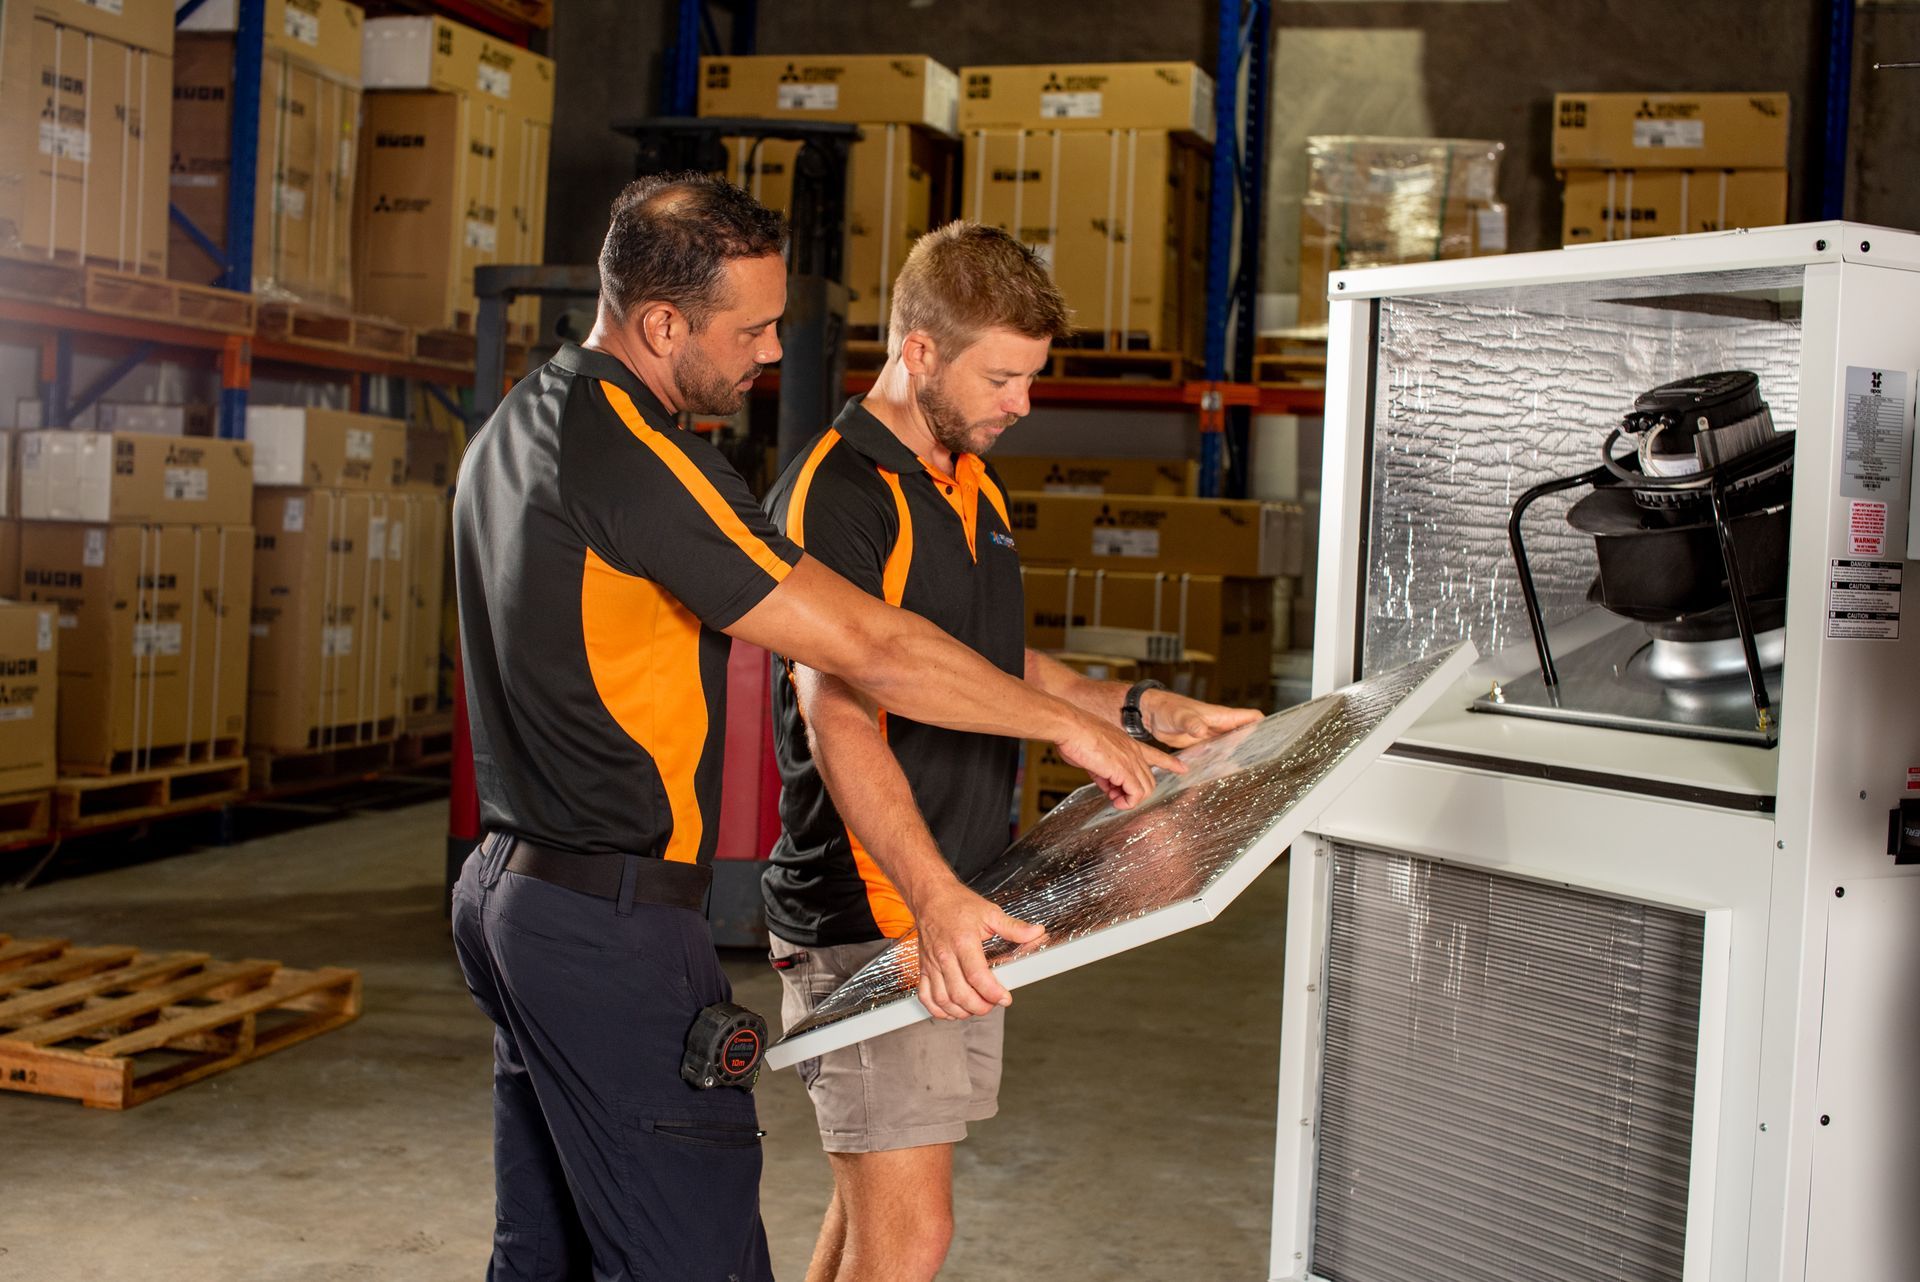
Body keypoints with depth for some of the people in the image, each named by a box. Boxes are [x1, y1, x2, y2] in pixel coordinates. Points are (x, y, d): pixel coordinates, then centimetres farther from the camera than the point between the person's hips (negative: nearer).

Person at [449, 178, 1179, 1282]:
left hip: (509, 890, 10)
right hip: (613, 923, -10)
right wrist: (1072, 726, -10)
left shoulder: (513, 429, 12)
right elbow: (867, 647, -20)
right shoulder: (635, 456, -20)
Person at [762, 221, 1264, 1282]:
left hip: (958, 911, 9)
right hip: (868, 919, -9)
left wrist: (1142, 709, 15)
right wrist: (935, 898, -39)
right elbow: (839, 720, -26)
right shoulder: (835, 495, -16)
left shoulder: (975, 490, 14)